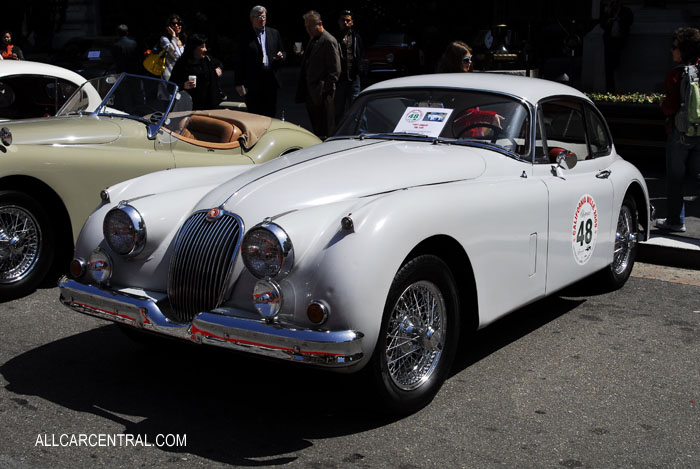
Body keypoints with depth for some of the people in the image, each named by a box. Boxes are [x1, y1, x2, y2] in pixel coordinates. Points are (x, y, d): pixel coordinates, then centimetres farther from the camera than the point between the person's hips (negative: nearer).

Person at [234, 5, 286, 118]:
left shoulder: (274, 33, 12)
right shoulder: (245, 36, 1)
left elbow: (282, 52, 20)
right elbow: (239, 61, -1)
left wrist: (281, 56, -6)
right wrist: (239, 83, -6)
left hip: (271, 80, 3)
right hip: (252, 83, -3)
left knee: (270, 115, 6)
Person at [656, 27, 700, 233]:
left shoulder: (676, 74, -13)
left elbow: (670, 107, -17)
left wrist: (662, 103, 4)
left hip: (680, 133, -4)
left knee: (675, 177, 8)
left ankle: (675, 221, 15)